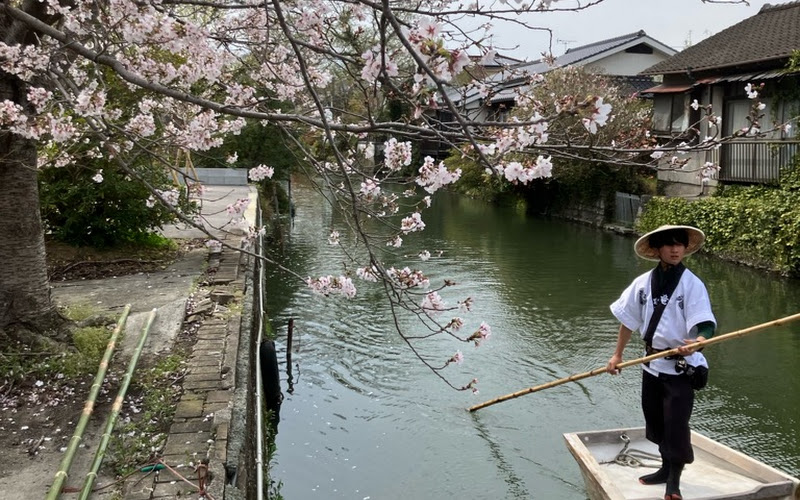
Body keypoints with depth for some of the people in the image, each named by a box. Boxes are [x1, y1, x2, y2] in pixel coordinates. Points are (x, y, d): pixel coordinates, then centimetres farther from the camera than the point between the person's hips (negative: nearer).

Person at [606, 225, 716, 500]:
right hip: (652, 362, 5)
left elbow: (705, 325, -20)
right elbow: (628, 320, 9)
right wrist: (617, 355, 10)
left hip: (681, 366, -5)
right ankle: (666, 468, 35)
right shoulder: (643, 282, -1)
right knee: (655, 420, 16)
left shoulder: (692, 284, -13)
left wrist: (696, 343, -41)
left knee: (676, 423, -4)